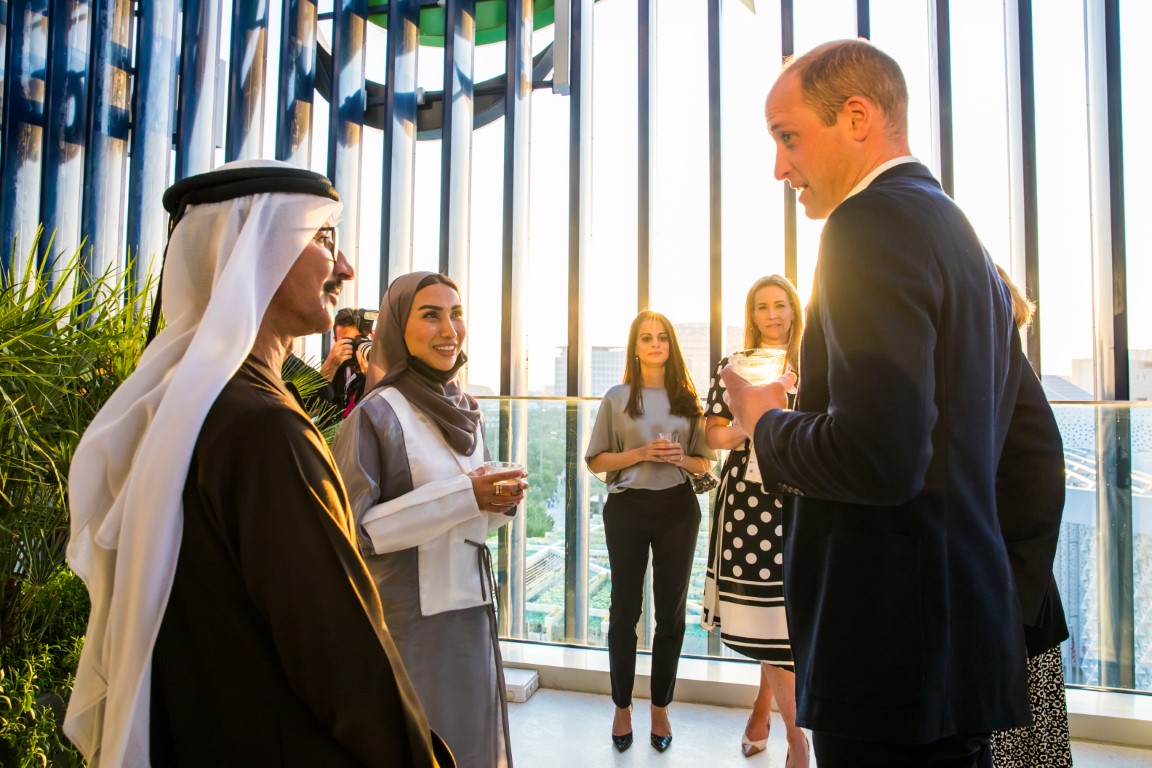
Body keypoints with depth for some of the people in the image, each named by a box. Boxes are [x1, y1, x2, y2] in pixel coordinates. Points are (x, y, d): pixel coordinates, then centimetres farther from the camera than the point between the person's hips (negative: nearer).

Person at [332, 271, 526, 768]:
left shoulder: (464, 409, 7)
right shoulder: (376, 413, -13)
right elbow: (353, 530, -17)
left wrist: (500, 502, -7)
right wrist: (462, 497, -22)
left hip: (470, 606, 6)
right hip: (408, 617, -6)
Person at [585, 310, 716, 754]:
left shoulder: (688, 399, 6)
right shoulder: (617, 397, 2)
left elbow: (704, 463, 10)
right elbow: (596, 460, 0)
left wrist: (680, 458, -11)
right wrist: (641, 453, -14)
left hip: (678, 509, 2)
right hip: (627, 508, -1)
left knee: (671, 611, 8)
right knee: (625, 608, 7)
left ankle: (660, 708, 24)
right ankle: (622, 707, 23)